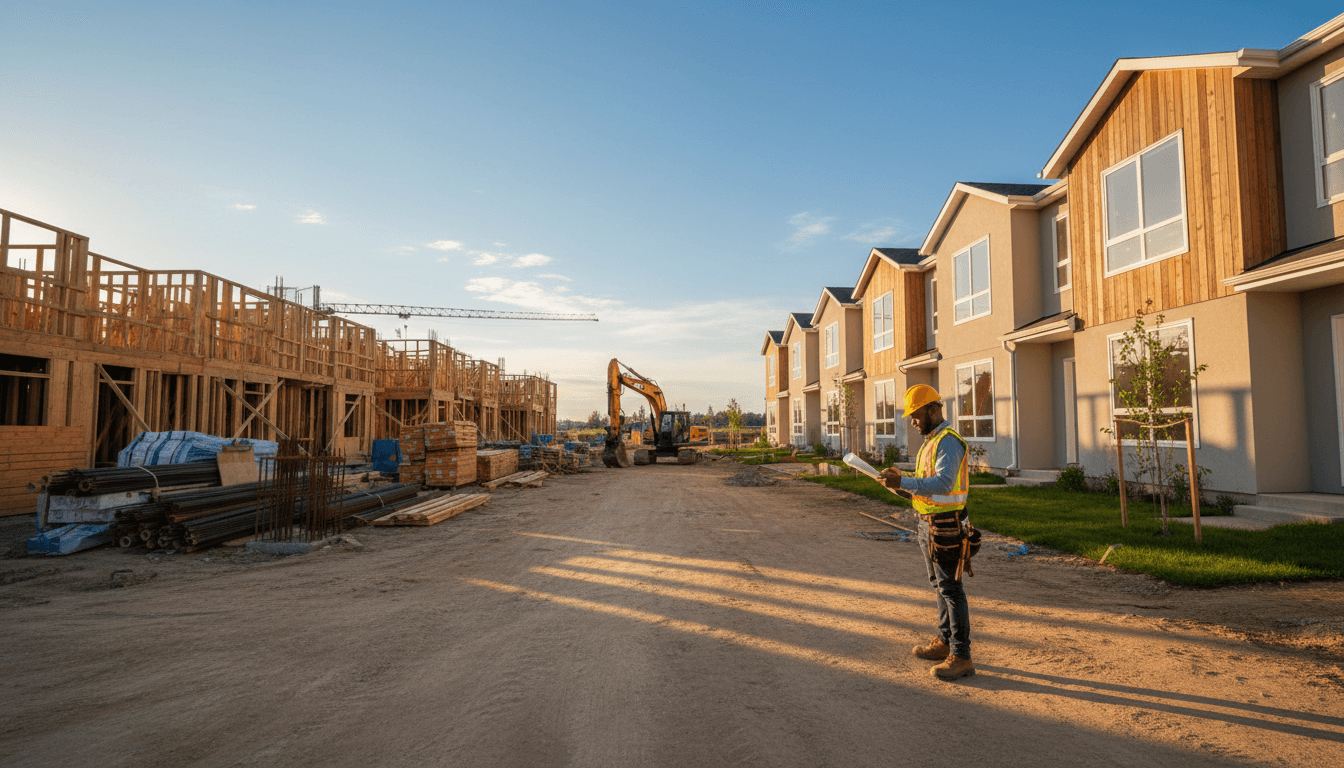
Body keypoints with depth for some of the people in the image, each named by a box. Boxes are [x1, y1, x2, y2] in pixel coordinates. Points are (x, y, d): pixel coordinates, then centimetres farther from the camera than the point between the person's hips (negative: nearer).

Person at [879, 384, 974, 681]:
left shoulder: (949, 442, -17)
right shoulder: (931, 441, 15)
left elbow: (943, 483, -30)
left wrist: (904, 483, -35)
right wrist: (901, 480, 5)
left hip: (945, 525, -10)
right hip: (928, 523, 10)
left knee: (950, 589, -5)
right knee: (940, 586, 18)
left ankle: (961, 657, 3)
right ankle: (945, 642, 31)